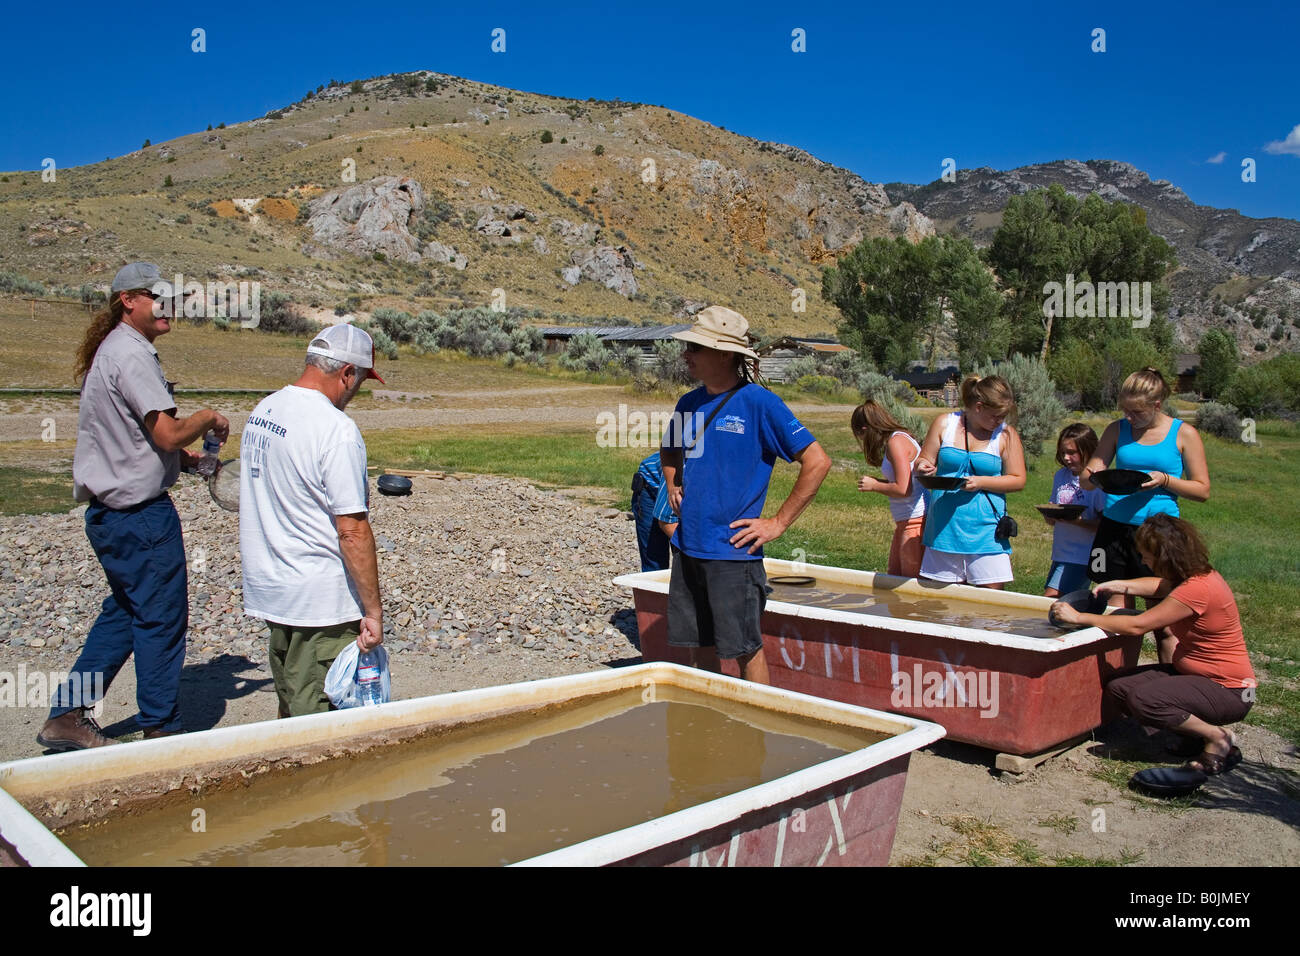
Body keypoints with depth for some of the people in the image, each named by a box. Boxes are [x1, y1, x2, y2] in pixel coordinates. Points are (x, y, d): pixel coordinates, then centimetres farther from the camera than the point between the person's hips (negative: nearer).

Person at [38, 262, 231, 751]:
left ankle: (67, 714, 24)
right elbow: (168, 433, -24)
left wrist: (180, 456, 13)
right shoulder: (131, 354, -18)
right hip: (140, 512, -10)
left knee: (125, 611, 20)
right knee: (161, 618, 2)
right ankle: (160, 730, 13)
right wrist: (207, 417, -6)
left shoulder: (111, 351, 14)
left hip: (110, 507, 10)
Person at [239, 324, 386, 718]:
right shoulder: (336, 428, -20)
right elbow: (352, 531, -22)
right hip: (321, 601, -8)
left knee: (290, 707, 20)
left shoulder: (262, 411, 7)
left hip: (267, 589, 9)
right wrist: (373, 610, -16)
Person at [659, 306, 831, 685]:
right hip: (687, 547, 6)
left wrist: (778, 523, -12)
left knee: (745, 648, 2)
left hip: (732, 551, -6)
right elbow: (670, 451, 31)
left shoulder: (759, 403, -10)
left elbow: (817, 462, -12)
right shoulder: (688, 404, 9)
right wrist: (673, 488, 12)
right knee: (699, 645, 14)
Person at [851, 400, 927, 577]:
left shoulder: (896, 441, -14)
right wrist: (877, 482, 10)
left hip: (915, 519, -10)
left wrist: (873, 486, -7)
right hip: (905, 522, 10)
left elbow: (903, 489, -21)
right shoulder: (900, 438, 15)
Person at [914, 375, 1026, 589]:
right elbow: (923, 461, 10)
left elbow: (1018, 480, 0)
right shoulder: (944, 424, 3)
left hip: (985, 529, -1)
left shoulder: (1007, 435, 0)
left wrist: (981, 482, -14)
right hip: (945, 526, 1)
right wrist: (923, 467, -14)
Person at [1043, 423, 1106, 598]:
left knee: (1049, 599, -15)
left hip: (1082, 556, -8)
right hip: (1060, 554, 8)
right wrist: (1050, 515, -6)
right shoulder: (1060, 475, 9)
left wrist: (1077, 521, -27)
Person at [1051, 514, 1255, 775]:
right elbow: (1161, 586, 24)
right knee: (1117, 687, -2)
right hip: (1198, 674, 9)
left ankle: (1217, 737, -6)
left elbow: (1137, 625, -26)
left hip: (1227, 691, -9)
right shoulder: (1197, 575, 1)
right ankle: (1195, 730, 7)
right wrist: (1117, 586, 7)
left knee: (1142, 699, -29)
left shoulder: (1197, 589, -27)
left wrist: (1079, 617, -18)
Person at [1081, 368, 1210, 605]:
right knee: (1117, 602, 3)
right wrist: (1094, 476, -16)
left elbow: (1202, 490, 3)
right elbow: (1085, 480, 8)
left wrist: (1164, 480, -14)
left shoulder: (1183, 433, 2)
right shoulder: (1117, 430, 8)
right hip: (1115, 526, 2)